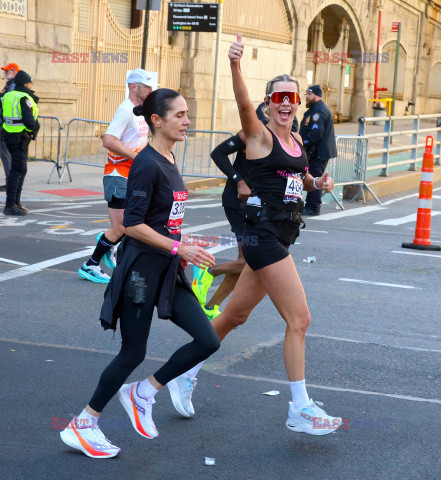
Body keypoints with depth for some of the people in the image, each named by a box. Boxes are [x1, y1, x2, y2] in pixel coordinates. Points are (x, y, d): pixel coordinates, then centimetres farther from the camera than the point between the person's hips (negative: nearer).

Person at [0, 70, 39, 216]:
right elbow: (29, 120, -23)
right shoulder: (24, 98, -15)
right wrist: (36, 126, -3)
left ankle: (16, 202, 23)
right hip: (20, 138, -9)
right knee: (17, 170, -6)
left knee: (21, 170, 18)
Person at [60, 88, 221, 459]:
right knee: (133, 353, 1)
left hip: (167, 270, 9)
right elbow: (132, 225, -21)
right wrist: (179, 248, -20)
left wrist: (180, 252, 16)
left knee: (208, 341, 2)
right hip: (141, 269, -8)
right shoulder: (147, 164, -18)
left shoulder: (169, 161, 10)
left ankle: (143, 394, 17)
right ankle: (82, 425, 18)